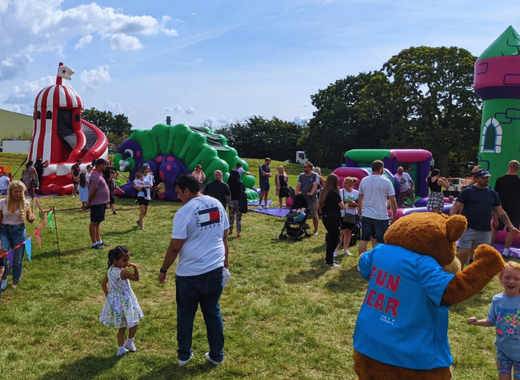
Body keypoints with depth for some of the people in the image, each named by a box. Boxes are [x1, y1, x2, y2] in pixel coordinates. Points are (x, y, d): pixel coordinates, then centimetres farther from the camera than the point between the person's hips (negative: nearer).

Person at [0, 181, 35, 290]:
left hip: (19, 232, 0)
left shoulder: (25, 203, -5)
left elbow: (29, 220, 4)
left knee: (17, 259, 7)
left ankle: (15, 283, 24)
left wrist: (32, 218, -20)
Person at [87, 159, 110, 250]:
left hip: (101, 203, 10)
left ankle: (99, 241, 27)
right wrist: (89, 201, -11)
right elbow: (92, 191, -22)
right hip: (97, 203, -10)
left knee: (98, 222, 17)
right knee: (94, 223, -2)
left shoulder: (98, 175, 13)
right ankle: (94, 244, 4)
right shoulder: (95, 176, -20)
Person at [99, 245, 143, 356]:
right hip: (125, 302, -8)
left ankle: (121, 348, 24)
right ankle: (129, 343, 29)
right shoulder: (122, 272, -28)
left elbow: (103, 283, 10)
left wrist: (108, 295, 16)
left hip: (115, 300, 8)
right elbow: (136, 278, -16)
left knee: (122, 327, 19)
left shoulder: (111, 269, -2)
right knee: (134, 322, 16)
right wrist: (135, 267, -22)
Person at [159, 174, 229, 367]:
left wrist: (163, 270, -1)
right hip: (215, 269, 5)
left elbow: (175, 247, -13)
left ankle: (184, 355, 28)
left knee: (185, 313, 15)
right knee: (213, 312, 17)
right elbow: (224, 236, 9)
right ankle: (216, 355, 26)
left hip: (189, 273, -4)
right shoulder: (216, 204, 2)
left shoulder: (184, 212, -15)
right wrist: (225, 258, 20)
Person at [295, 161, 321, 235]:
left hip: (312, 199, -3)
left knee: (314, 216, 5)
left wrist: (311, 193, -30)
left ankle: (316, 230, 16)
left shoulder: (315, 175, -1)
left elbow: (315, 185, -14)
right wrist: (297, 193, -17)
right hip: (302, 198, 3)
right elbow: (298, 185, 0)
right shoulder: (301, 175, 10)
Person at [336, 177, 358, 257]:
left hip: (352, 216, 3)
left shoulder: (356, 193, 0)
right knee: (341, 232, -6)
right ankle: (336, 250, 1)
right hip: (342, 215, -3)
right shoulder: (340, 192, -6)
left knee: (348, 232, 12)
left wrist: (355, 203, -15)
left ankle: (345, 249, 25)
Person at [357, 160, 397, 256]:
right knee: (380, 242, 4)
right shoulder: (386, 181, -8)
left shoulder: (364, 180, 4)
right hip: (381, 216, -4)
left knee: (363, 240, 12)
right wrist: (394, 216, 4)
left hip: (366, 215, 4)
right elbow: (393, 201, -7)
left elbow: (360, 199, 11)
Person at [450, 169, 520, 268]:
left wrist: (510, 227, 11)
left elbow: (500, 211, 15)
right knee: (464, 252, -8)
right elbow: (455, 208, -6)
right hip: (468, 228, -4)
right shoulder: (468, 191, -4)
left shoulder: (492, 193, 10)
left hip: (485, 231, 5)